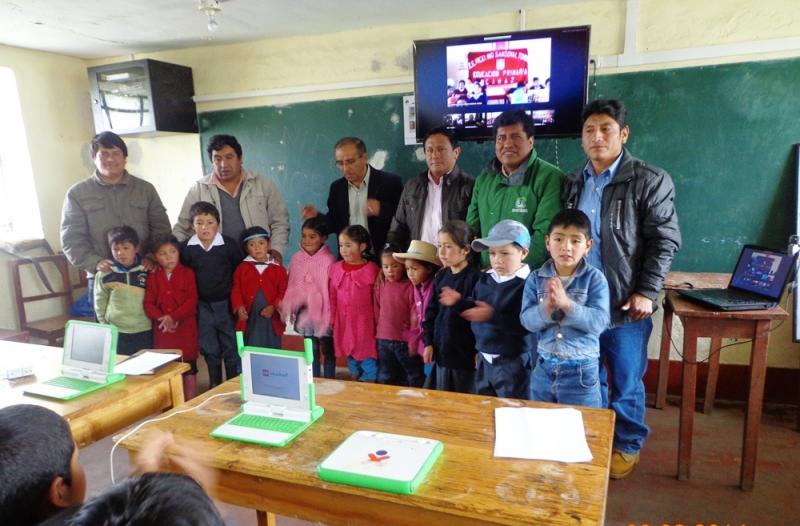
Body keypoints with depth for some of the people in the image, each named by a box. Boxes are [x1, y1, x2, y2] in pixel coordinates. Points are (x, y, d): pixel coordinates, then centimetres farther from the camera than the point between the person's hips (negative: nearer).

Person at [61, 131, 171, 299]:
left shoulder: (146, 189, 10)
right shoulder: (77, 193, 6)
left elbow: (161, 229, 7)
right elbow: (72, 239, 2)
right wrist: (95, 263, -14)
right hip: (102, 279, -1)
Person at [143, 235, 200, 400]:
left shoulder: (187, 273, -2)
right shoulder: (153, 277, 6)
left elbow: (192, 300, -9)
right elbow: (148, 303, 1)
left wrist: (173, 317, -18)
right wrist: (161, 318, -16)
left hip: (186, 328, -2)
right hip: (163, 330, 3)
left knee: (189, 368, 4)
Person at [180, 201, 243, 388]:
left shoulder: (229, 244, -10)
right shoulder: (186, 247, -4)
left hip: (225, 303, -2)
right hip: (202, 305, 2)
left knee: (231, 347, 7)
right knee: (209, 348, 14)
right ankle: (215, 385, 29)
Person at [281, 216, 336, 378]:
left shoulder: (329, 260, -16)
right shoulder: (297, 258, 0)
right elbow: (292, 286, 3)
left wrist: (330, 315, -14)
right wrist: (290, 308, -2)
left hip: (323, 311, -4)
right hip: (305, 311, 4)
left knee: (327, 350, 12)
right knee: (311, 350, 16)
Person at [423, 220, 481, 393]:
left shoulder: (474, 278, -14)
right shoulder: (441, 277, 8)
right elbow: (431, 311, 12)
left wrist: (475, 343, -15)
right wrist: (428, 343, 8)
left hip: (465, 353, -6)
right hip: (441, 351, 7)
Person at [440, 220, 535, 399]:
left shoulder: (526, 284, -19)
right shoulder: (485, 279, 6)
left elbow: (525, 324, -27)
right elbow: (474, 308, 16)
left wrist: (493, 316, -32)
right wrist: (459, 302, -3)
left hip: (513, 363, -7)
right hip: (484, 359, 8)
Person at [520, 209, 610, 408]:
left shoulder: (595, 278, -10)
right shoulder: (536, 278, -3)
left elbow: (600, 322, -19)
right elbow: (527, 320, -9)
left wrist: (567, 304, -31)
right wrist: (546, 308, -28)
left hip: (581, 369, -3)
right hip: (544, 366, 3)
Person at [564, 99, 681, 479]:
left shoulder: (650, 181, -5)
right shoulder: (574, 184, 10)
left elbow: (665, 241, -7)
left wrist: (647, 292, -13)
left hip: (625, 304, -4)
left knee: (626, 383, 9)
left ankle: (627, 446, 29)